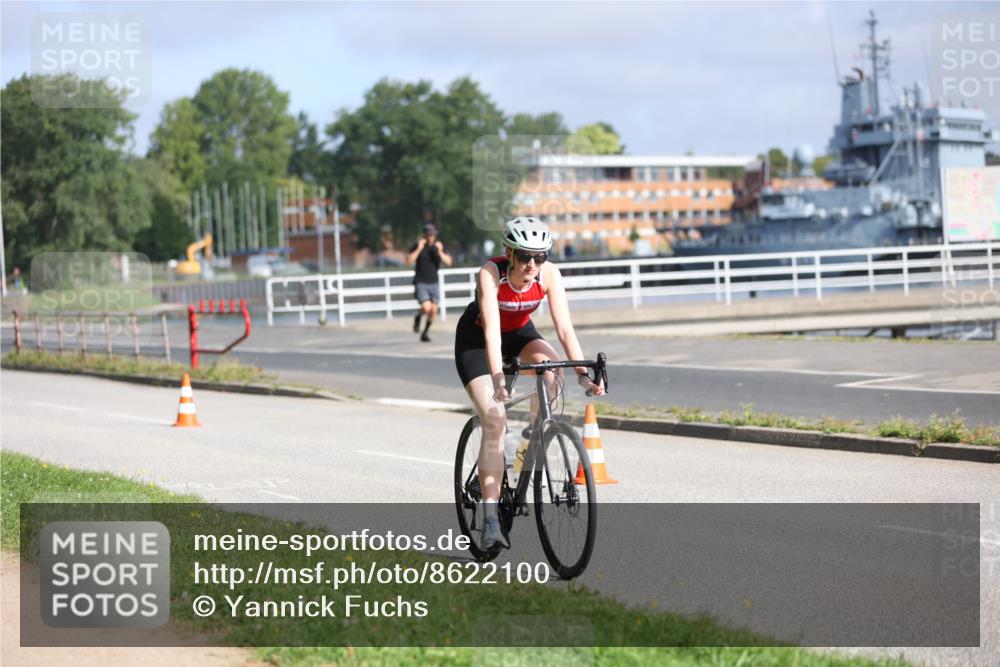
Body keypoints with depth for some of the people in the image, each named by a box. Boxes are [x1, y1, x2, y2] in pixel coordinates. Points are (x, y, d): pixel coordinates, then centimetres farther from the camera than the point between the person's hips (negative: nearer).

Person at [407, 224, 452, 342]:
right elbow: (408, 261, -16)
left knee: (433, 310, 2)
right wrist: (419, 249, -23)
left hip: (433, 283, 4)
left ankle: (425, 333, 21)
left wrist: (440, 252, -22)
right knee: (426, 308, -19)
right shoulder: (418, 246, -7)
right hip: (420, 283, -3)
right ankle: (418, 318, 15)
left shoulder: (439, 246, 0)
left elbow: (448, 262, -8)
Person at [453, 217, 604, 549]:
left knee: (551, 368, -31)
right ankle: (490, 520, -15)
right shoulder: (490, 273, -32)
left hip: (519, 333, 3)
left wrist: (583, 373, -37)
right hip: (476, 339, -3)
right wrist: (498, 378, -52)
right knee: (494, 420, -18)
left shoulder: (549, 275, -24)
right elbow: (491, 330, -41)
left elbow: (564, 327, -26)